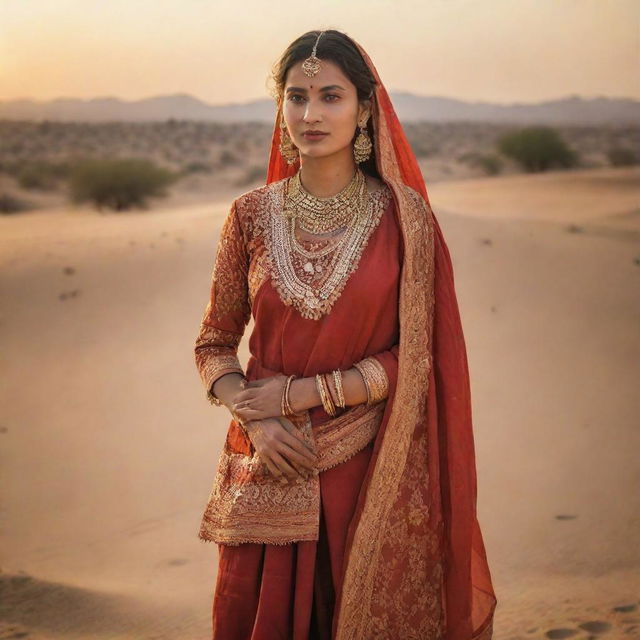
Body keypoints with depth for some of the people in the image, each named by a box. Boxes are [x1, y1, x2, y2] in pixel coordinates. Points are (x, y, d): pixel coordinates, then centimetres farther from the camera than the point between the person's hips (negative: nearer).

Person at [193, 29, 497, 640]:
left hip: (372, 468, -1)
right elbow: (213, 344, 6)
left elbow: (416, 355, -6)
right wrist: (255, 419, -11)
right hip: (269, 467, 2)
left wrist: (301, 393, -12)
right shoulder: (252, 215, 0)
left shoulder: (404, 216, -6)